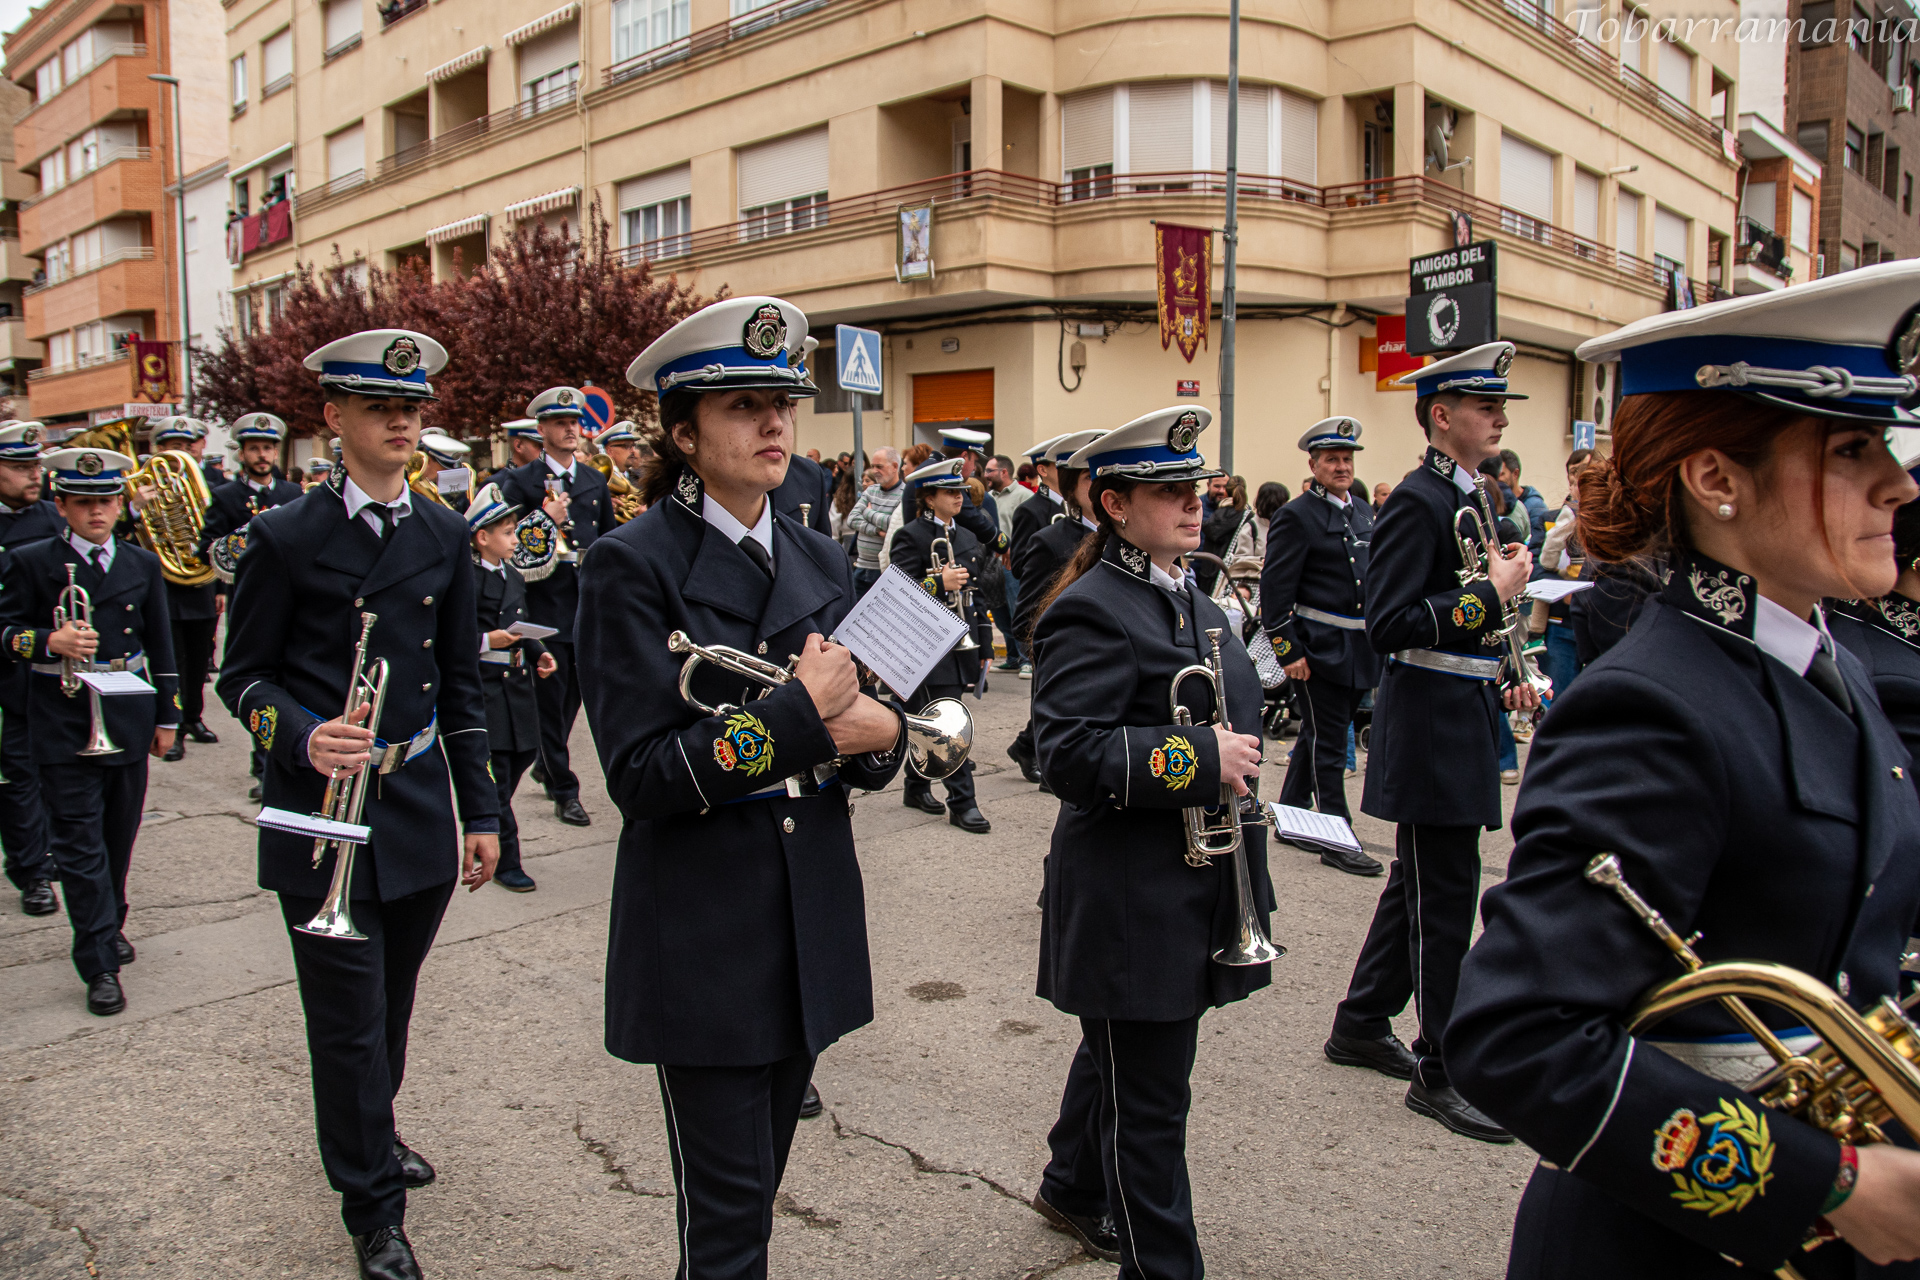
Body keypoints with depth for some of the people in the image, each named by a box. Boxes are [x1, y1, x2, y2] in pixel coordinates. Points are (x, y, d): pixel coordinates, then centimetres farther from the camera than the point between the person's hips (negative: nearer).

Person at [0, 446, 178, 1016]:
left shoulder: (143, 564, 9)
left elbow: (160, 645, 13)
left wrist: (167, 716, 11)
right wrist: (51, 642, -22)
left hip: (128, 718, 3)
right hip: (63, 722, -3)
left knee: (118, 835, 13)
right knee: (78, 841, -4)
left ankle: (108, 924, 33)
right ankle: (99, 964, -1)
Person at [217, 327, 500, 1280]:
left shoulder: (444, 538, 6)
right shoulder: (285, 539, -6)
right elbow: (242, 676, -1)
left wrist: (480, 812, 9)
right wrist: (304, 737, -23)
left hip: (422, 809, 4)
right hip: (323, 815, -4)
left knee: (391, 998, 20)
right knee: (350, 1017, 3)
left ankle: (369, 1128, 45)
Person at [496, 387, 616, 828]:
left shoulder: (595, 481, 12)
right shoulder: (521, 481, -2)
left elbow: (609, 539, 18)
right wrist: (545, 523, -21)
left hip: (587, 604, 5)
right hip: (545, 605, -5)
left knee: (573, 693, 15)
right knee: (551, 697, -1)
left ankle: (547, 766, 36)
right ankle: (564, 791, 7)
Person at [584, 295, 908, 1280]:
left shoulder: (819, 561, 8)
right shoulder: (634, 564, -11)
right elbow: (641, 775, -17)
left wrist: (879, 734, -11)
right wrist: (797, 713, -22)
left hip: (812, 916, 6)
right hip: (702, 932, -6)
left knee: (759, 1180, 19)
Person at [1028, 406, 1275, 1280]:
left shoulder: (1189, 602, 13)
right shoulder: (1090, 612, -17)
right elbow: (1069, 754, -26)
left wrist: (1240, 758, 15)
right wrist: (1201, 756, -25)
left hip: (1195, 885, 10)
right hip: (1131, 903, -10)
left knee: (1122, 1052, 26)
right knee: (1149, 1103, 3)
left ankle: (1072, 1186, 48)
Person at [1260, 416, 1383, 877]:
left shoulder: (1363, 513, 13)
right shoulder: (1297, 516, -10)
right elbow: (1275, 590, -13)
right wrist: (1288, 651, -16)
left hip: (1360, 649, 7)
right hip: (1319, 648, -7)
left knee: (1317, 736, 17)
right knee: (1328, 744, 0)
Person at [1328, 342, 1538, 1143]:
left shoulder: (1467, 499, 15)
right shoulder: (1418, 502, -16)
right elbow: (1388, 626, -23)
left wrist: (1501, 678, 13)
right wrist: (1490, 593, -22)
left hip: (1461, 721, 10)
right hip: (1431, 725, -10)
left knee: (1421, 885, 17)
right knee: (1444, 899, -2)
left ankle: (1362, 1025, 31)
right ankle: (1438, 1072, 10)